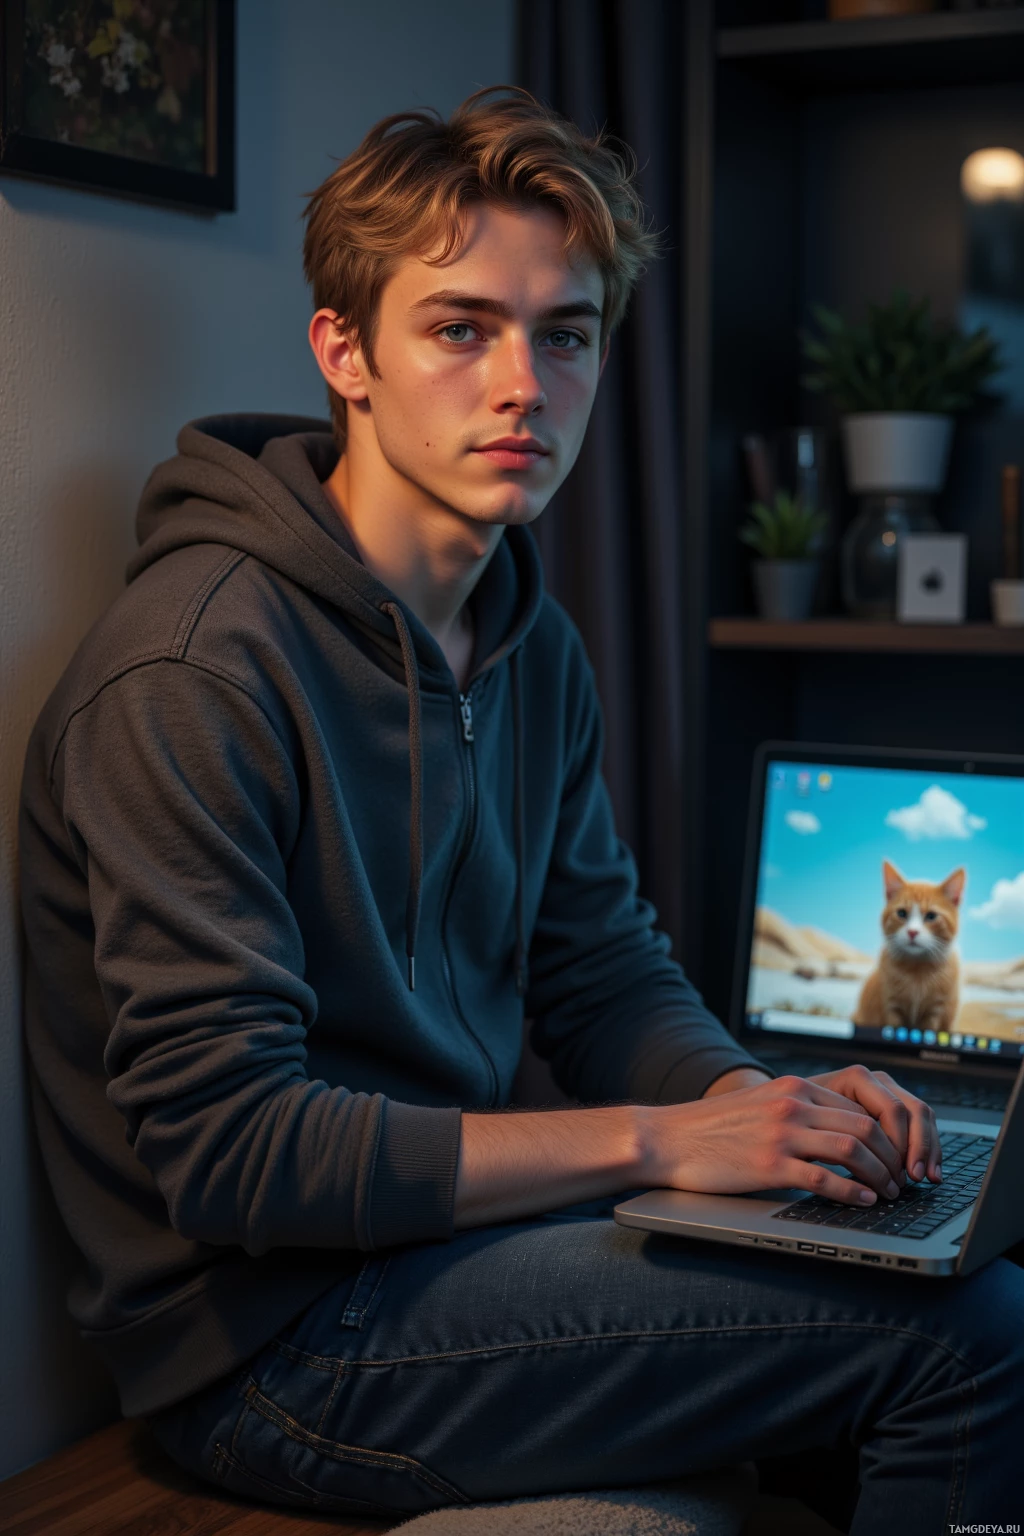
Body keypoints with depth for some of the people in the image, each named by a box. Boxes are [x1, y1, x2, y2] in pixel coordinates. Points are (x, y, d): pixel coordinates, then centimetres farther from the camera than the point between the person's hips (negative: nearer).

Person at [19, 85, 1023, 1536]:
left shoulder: (535, 646, 7)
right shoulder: (193, 670, -21)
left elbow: (606, 977, 12)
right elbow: (226, 1149, -23)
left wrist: (762, 1101, -10)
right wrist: (656, 1139, -23)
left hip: (457, 1232, 8)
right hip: (278, 1337, -8)